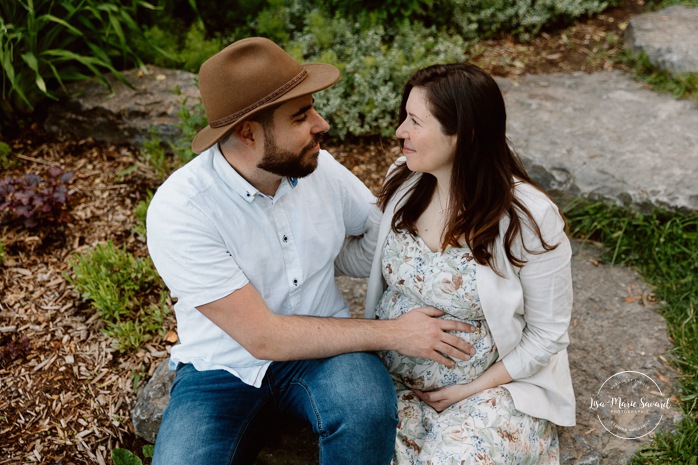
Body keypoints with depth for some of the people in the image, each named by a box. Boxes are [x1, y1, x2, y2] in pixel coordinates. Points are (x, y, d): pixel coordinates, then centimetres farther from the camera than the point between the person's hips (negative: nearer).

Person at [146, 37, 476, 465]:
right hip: (224, 369, -2)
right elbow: (264, 337, -23)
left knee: (368, 408, -29)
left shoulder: (318, 165, -9)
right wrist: (392, 334, -22)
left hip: (322, 345, 3)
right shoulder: (179, 210, -23)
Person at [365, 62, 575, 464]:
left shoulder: (530, 219, -19)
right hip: (389, 370, 3)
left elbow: (547, 334, -10)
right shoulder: (402, 181, -6)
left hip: (488, 383, -3)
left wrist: (472, 390, -13)